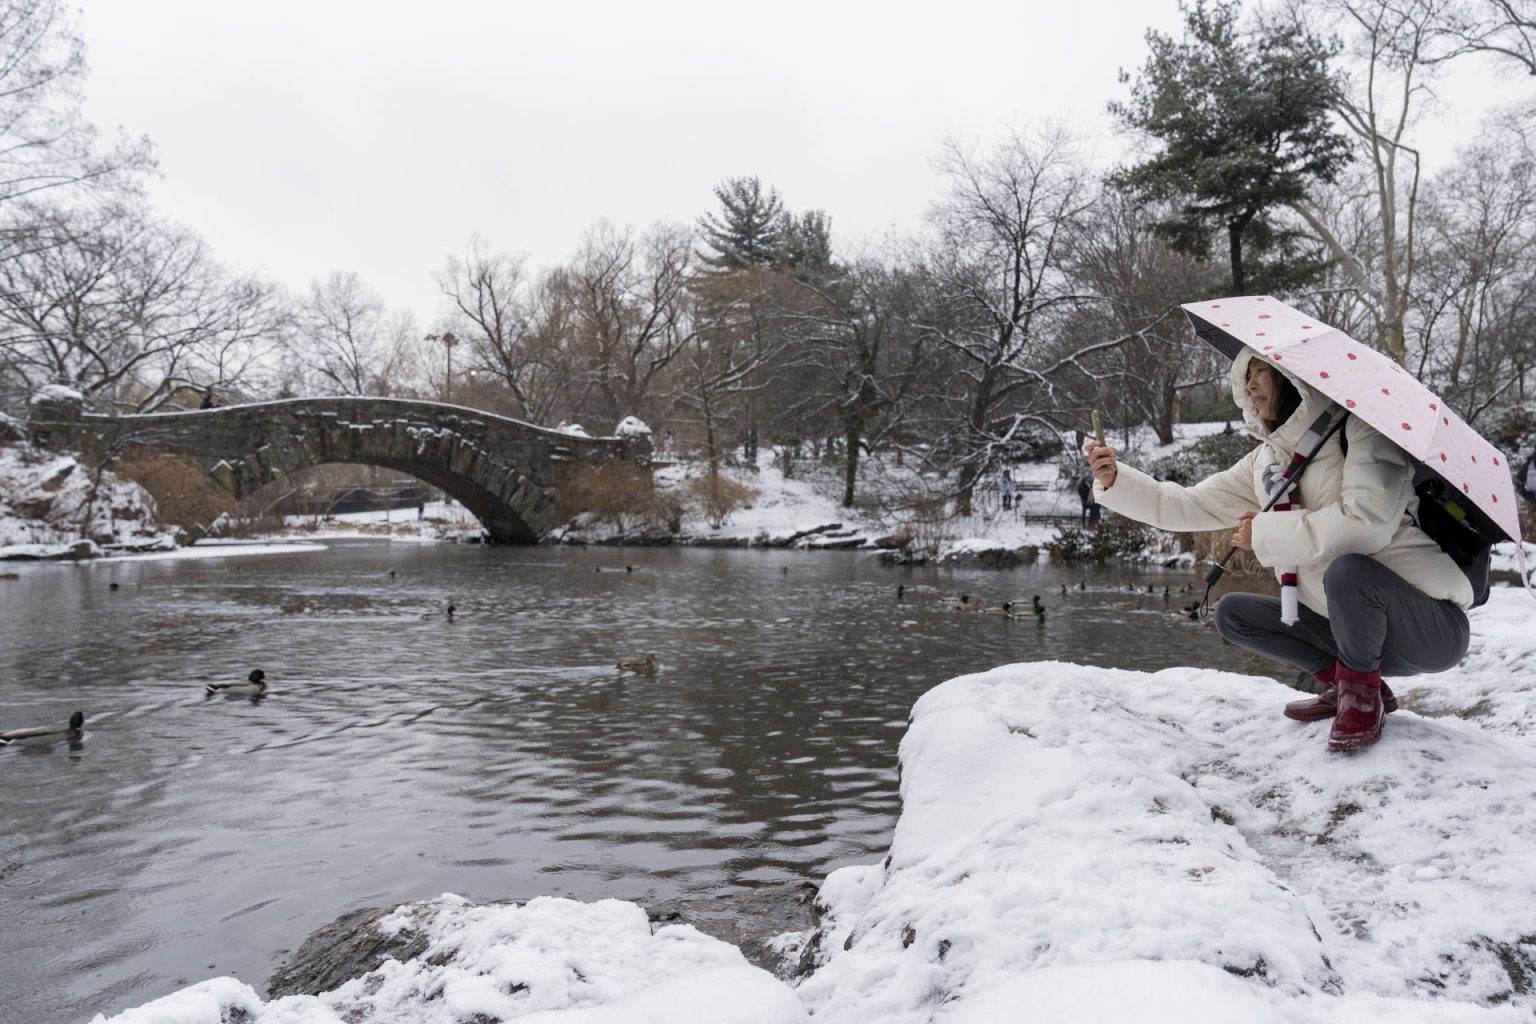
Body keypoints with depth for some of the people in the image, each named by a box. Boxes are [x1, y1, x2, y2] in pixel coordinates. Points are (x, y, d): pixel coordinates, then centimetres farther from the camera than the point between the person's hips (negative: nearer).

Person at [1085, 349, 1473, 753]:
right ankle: (1350, 684, 8)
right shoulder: (1265, 462, 8)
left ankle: (1363, 693, -10)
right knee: (1233, 614, 3)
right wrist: (1115, 479, -8)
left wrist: (1266, 534, -20)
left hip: (1430, 628, -7)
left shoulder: (1360, 429, -14)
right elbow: (1188, 506, 5)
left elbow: (1367, 521, -30)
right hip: (1352, 624, 7)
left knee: (1347, 569, -35)